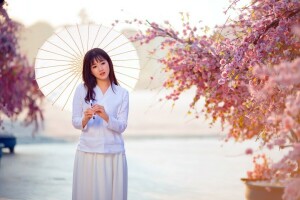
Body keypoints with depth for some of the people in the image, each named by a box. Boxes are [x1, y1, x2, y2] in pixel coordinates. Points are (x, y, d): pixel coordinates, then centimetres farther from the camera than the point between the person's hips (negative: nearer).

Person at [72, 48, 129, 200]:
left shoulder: (122, 93, 3)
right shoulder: (82, 90, 3)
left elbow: (122, 126, -2)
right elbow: (75, 122, 3)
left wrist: (105, 116, -19)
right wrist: (85, 119, -18)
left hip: (114, 153, 0)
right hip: (87, 152, 0)